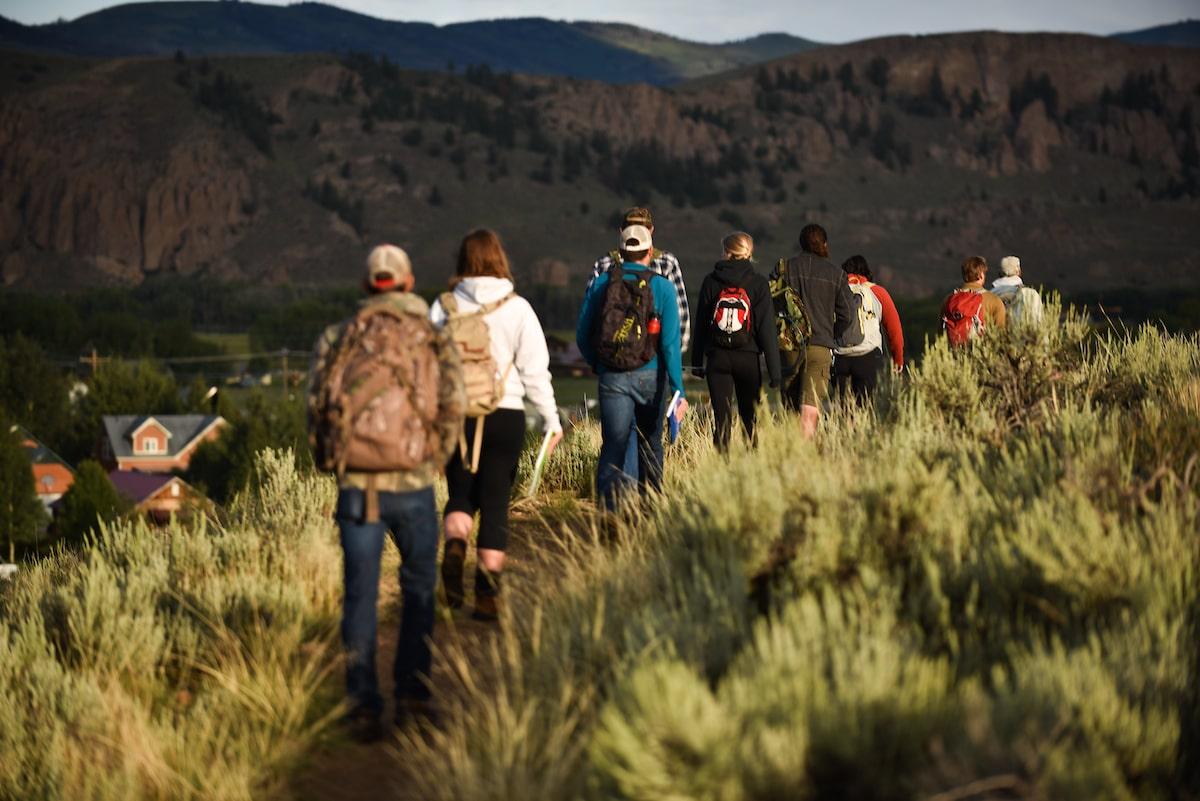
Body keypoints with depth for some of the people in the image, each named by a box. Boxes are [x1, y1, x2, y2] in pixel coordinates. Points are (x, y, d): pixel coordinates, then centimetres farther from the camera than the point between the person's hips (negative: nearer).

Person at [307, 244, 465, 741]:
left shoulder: (338, 339, 2)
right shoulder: (436, 343, 0)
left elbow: (316, 407, 0)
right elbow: (452, 413, -6)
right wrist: (434, 462, 10)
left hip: (355, 488, 1)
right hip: (412, 487, -1)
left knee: (360, 594, 6)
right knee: (419, 590, 17)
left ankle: (363, 707, 2)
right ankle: (412, 696, 16)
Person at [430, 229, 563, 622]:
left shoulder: (444, 307, 0)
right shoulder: (517, 308, -3)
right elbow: (535, 368, -3)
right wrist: (551, 418, 6)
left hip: (454, 416, 1)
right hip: (505, 415, -1)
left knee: (461, 494, 16)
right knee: (495, 503, 6)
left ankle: (454, 547, -14)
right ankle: (487, 593, 3)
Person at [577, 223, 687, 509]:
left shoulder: (601, 284, 1)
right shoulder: (662, 287, -4)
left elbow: (582, 335, 6)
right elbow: (670, 343, -10)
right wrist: (678, 390, -9)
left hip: (612, 378, 0)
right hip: (650, 377, 0)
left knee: (613, 446, -2)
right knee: (650, 444, 18)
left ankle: (611, 507, -21)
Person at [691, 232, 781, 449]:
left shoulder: (711, 281, 2)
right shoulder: (758, 283, -2)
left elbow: (701, 323, 5)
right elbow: (767, 327, -5)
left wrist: (697, 361, 12)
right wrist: (774, 369, -3)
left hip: (717, 357, 1)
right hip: (748, 357, -1)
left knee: (722, 419, 1)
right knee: (750, 418, 11)